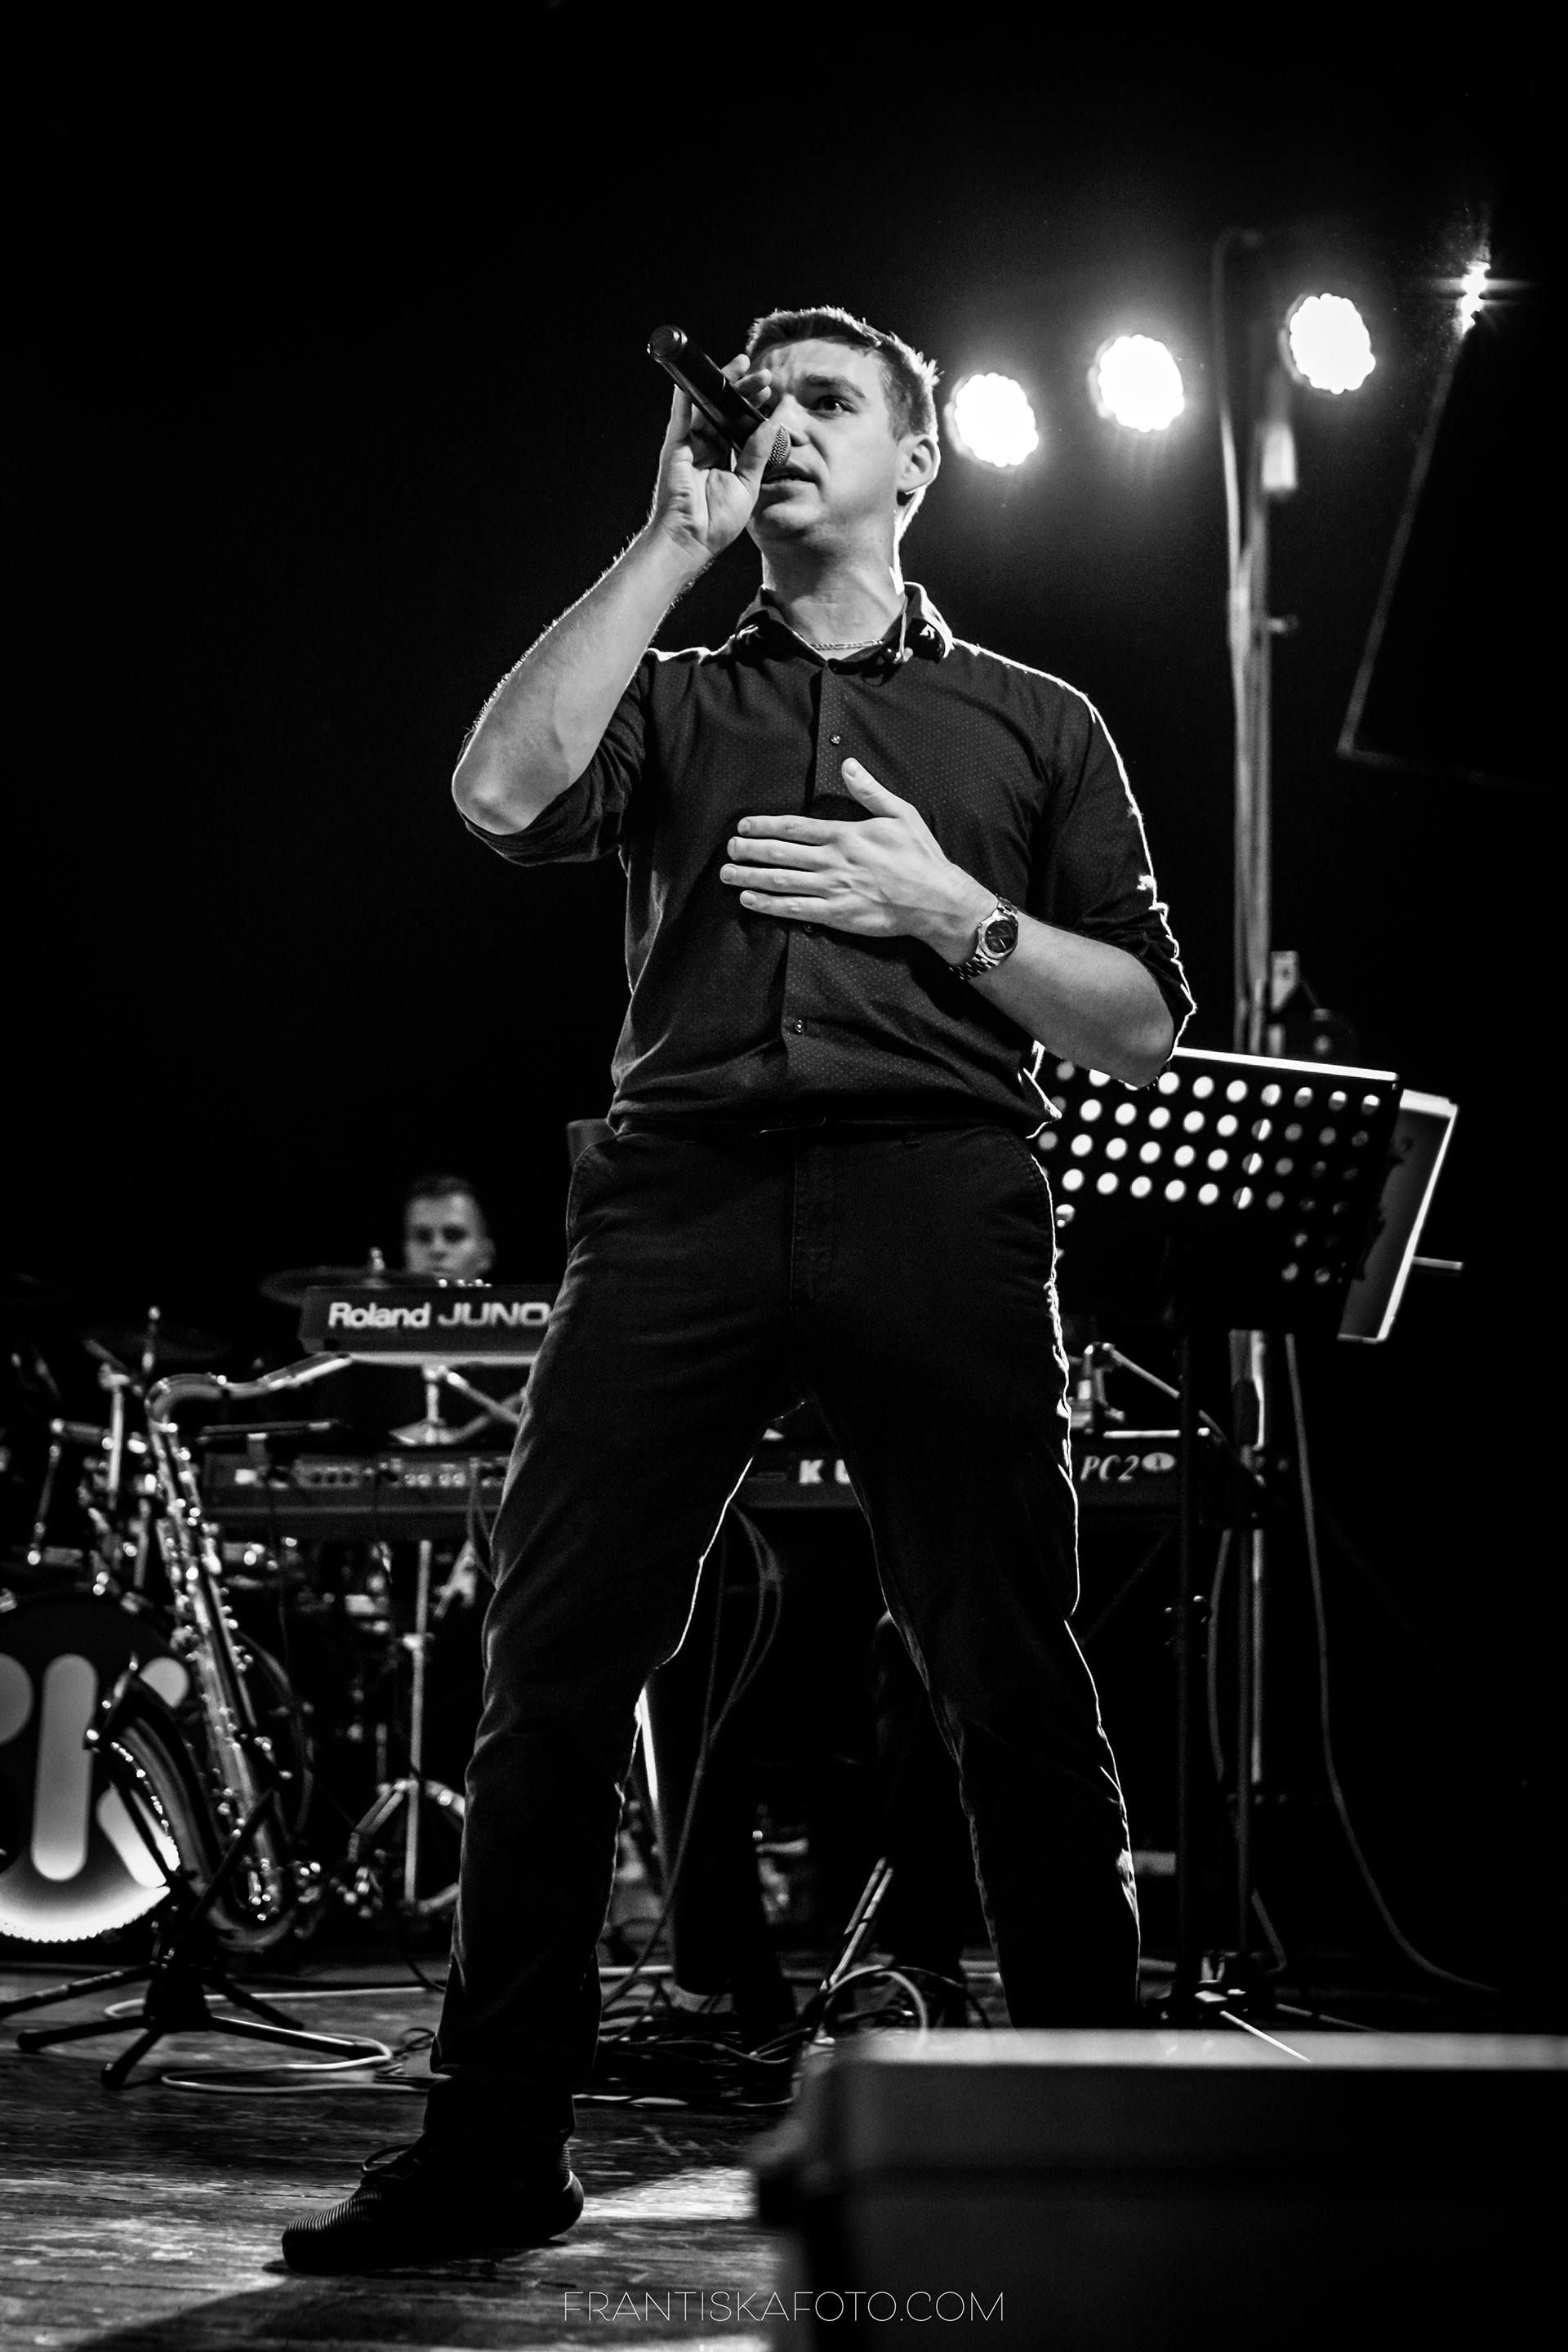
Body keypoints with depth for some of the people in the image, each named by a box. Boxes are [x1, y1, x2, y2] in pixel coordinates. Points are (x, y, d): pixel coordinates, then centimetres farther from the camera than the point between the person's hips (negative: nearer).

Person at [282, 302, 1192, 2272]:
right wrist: (673, 540, 4)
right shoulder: (675, 704, 23)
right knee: (550, 1658, -6)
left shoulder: (1030, 724, 20)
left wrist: (949, 909, -3)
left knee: (1008, 1680, -5)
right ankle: (493, 2141, 2)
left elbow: (1140, 1032, 14)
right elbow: (503, 796, -1)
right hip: (678, 1195, 1)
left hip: (934, 1201, -1)